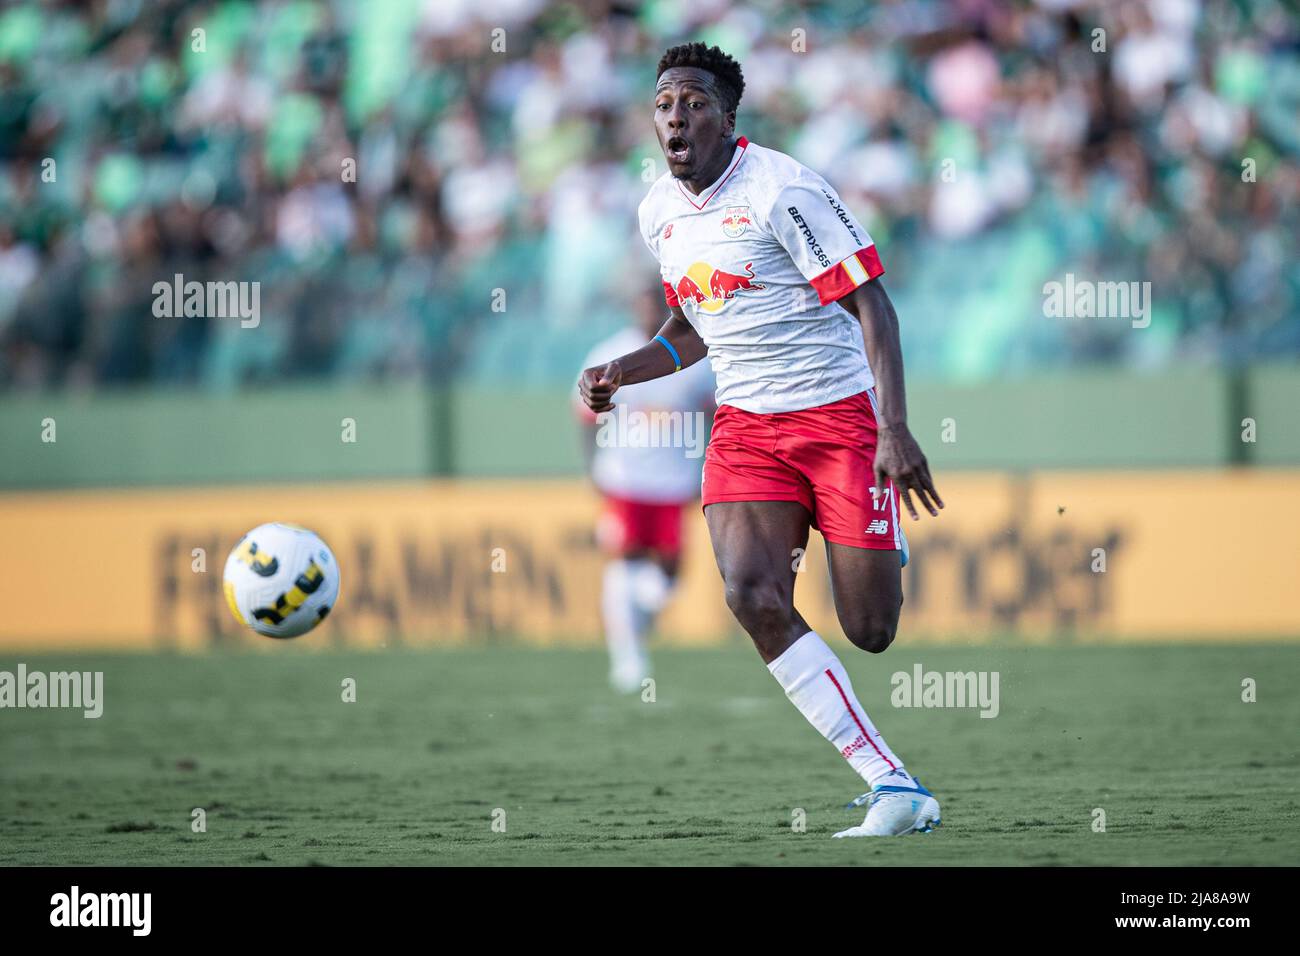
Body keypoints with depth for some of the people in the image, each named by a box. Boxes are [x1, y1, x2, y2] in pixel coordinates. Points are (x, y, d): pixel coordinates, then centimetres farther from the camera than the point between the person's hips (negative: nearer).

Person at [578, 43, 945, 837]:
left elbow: (871, 304, -15)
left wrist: (894, 429, -24)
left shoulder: (781, 191, -14)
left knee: (869, 630, -6)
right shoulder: (660, 212, 9)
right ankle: (895, 788, -17)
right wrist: (618, 373, 7)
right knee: (753, 595, -21)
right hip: (747, 428, 5)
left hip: (841, 414, -5)